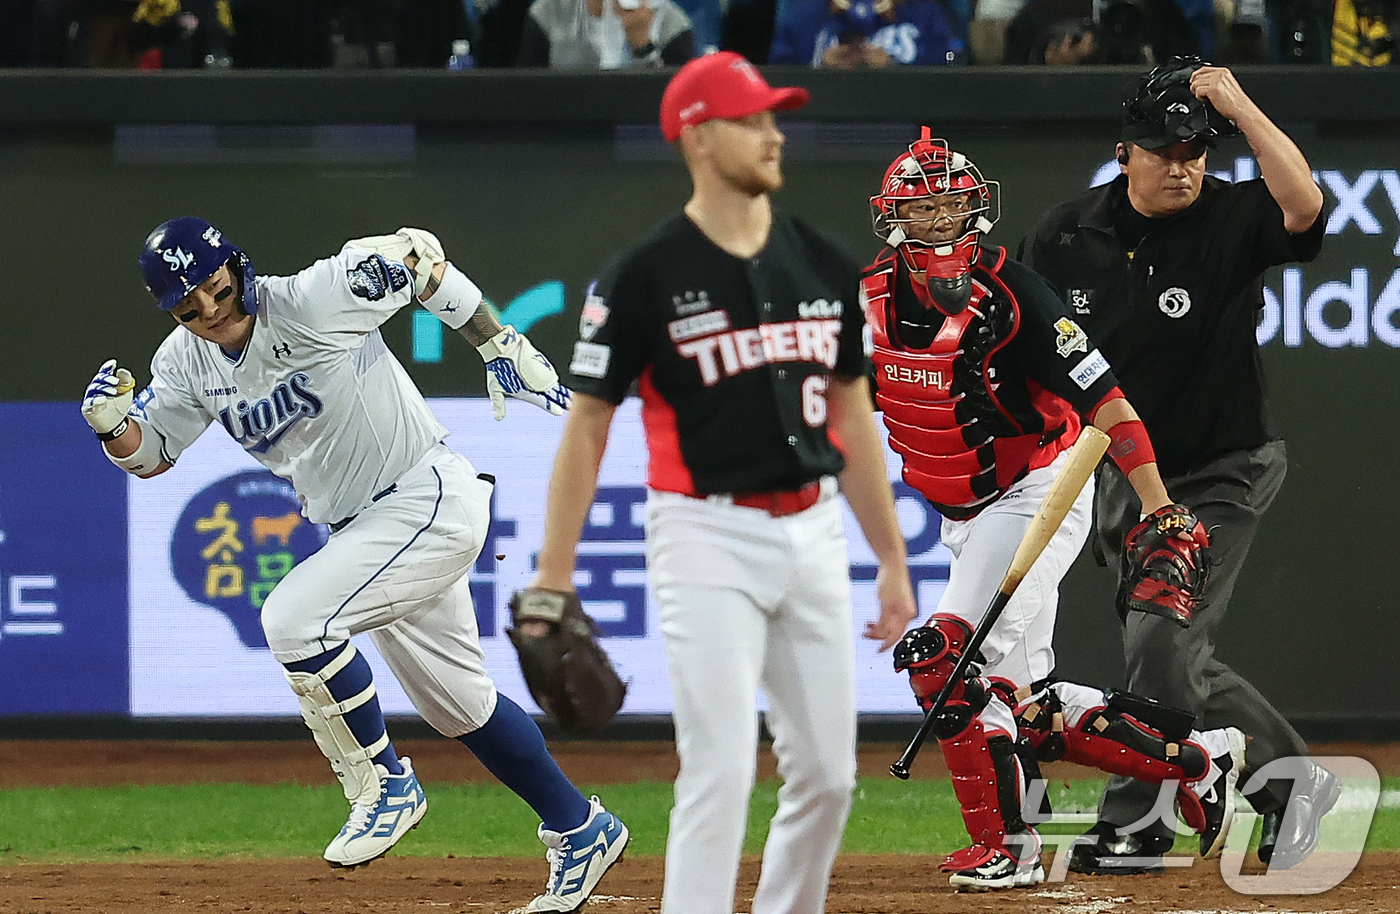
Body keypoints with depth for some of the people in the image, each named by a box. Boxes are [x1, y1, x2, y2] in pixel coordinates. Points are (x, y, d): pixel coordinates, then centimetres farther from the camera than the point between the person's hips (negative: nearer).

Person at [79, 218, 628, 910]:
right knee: (458, 703, 16)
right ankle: (580, 830, 31)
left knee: (294, 618, -25)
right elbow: (149, 455, 9)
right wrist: (112, 422, -14)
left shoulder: (313, 299, -21)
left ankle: (384, 785, -9)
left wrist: (503, 350, -7)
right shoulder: (187, 361, -1)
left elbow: (417, 255, -10)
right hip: (362, 529, 8)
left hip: (433, 498, -8)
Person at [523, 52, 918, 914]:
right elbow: (586, 429, -5)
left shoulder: (823, 265, 8)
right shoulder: (644, 277, -8)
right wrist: (553, 583, -10)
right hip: (709, 540, -6)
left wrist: (893, 560, 15)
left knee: (828, 774, 7)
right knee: (721, 770, -12)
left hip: (814, 536, 6)